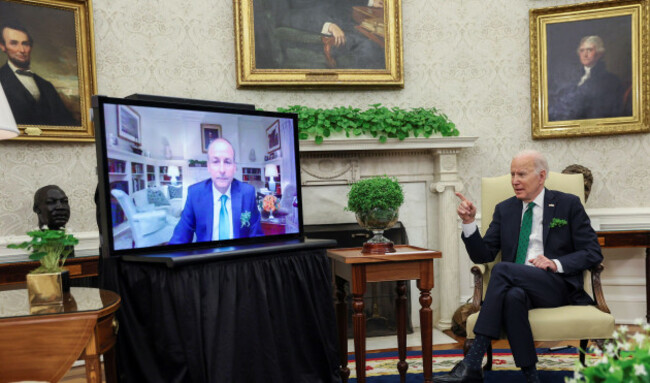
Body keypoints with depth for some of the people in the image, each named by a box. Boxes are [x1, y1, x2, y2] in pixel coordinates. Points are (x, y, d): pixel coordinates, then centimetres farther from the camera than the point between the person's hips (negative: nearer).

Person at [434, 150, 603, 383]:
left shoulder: (568, 204, 10)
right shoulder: (504, 210, 17)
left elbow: (593, 253, 4)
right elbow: (483, 255, 11)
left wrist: (556, 264, -13)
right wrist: (469, 223, -5)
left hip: (558, 287, -2)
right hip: (517, 286, 2)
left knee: (502, 269, -31)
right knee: (513, 296, -37)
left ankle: (472, 364, -34)